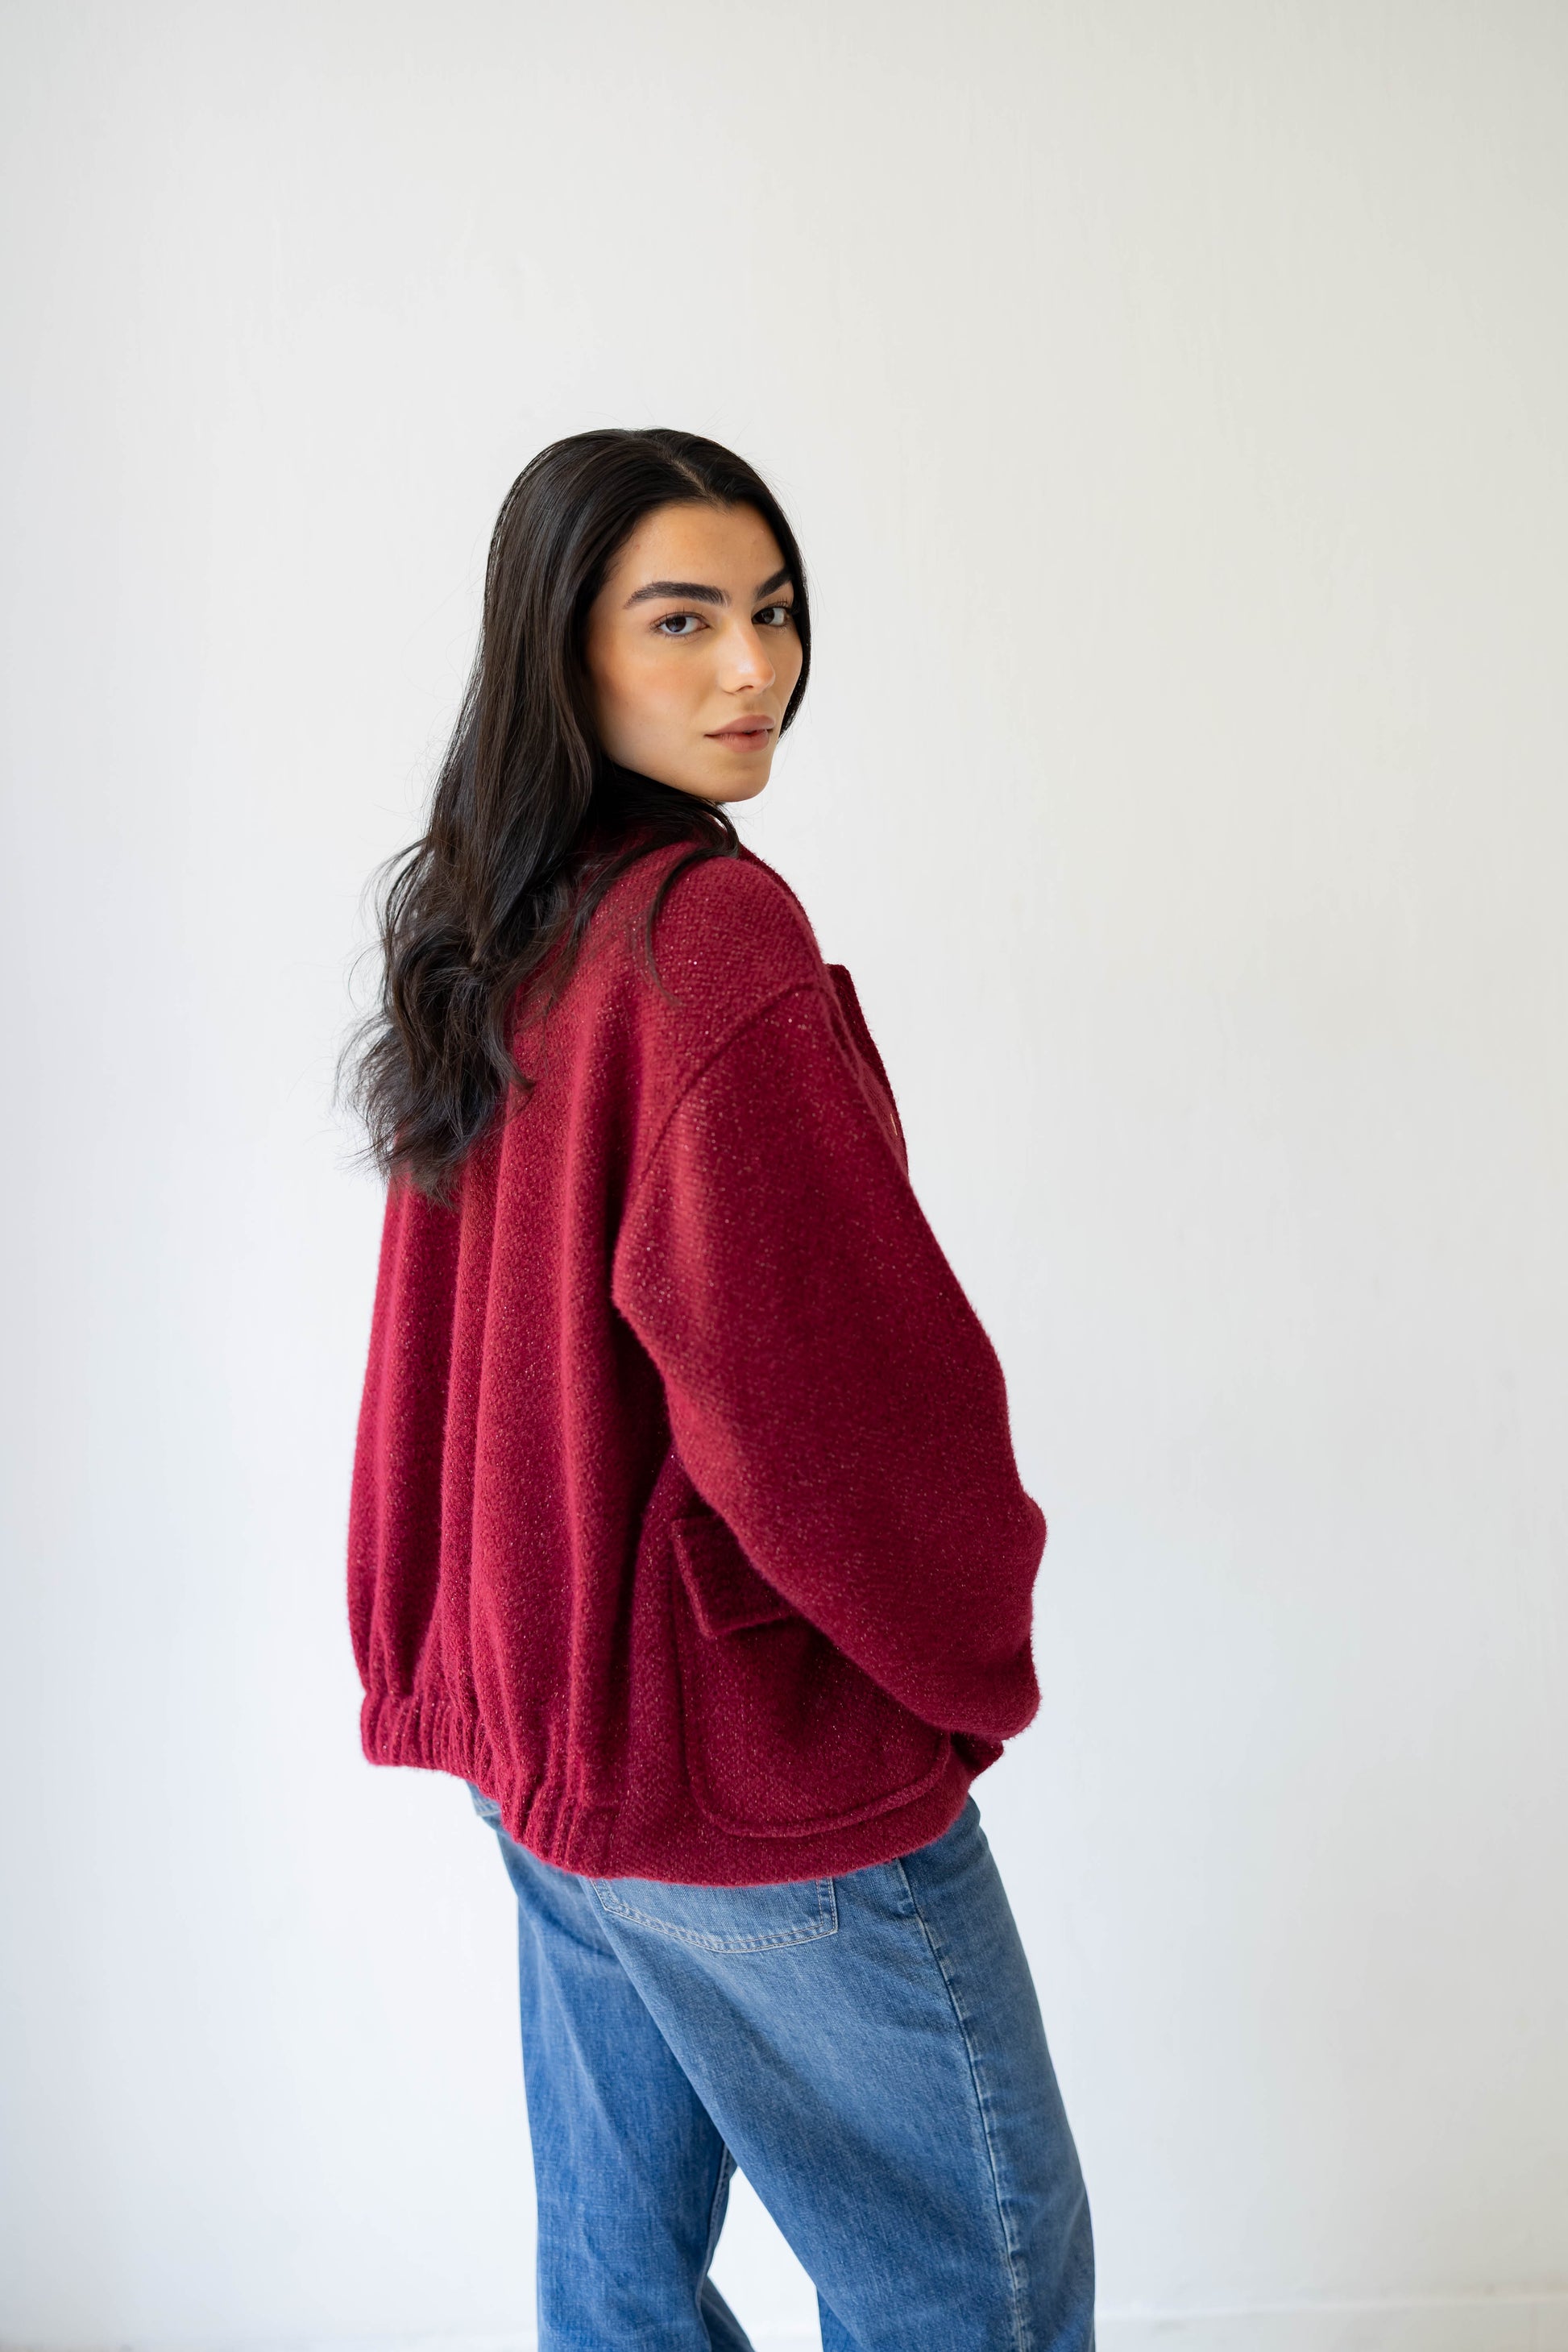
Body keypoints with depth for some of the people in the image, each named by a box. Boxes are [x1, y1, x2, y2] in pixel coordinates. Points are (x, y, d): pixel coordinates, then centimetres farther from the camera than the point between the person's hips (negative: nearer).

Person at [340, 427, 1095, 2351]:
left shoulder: (488, 940, 7)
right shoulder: (711, 934, -21)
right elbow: (822, 1376, -25)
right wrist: (975, 1655, -8)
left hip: (532, 1720, 9)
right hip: (752, 1760, -9)